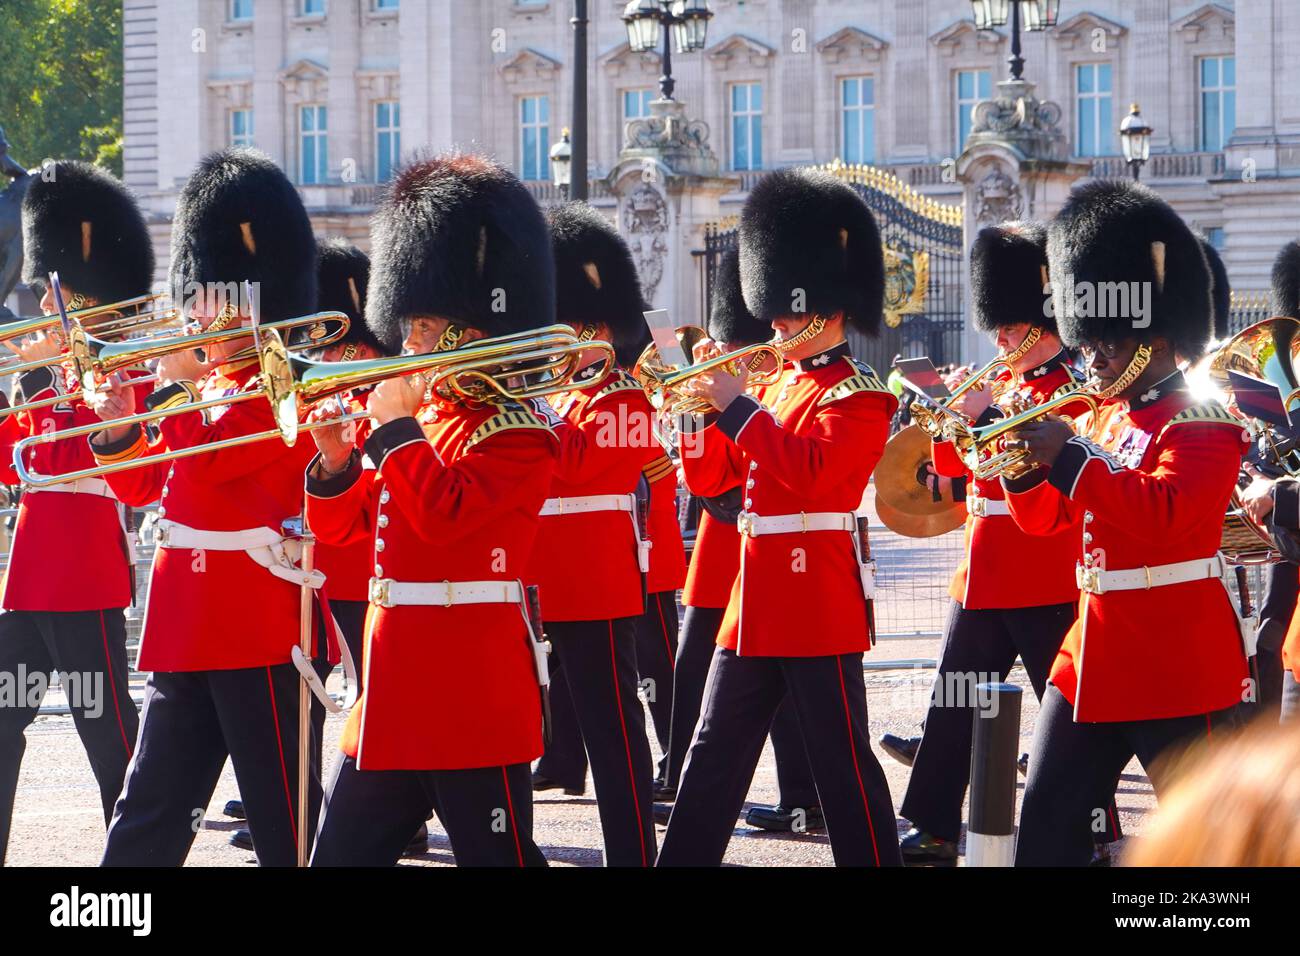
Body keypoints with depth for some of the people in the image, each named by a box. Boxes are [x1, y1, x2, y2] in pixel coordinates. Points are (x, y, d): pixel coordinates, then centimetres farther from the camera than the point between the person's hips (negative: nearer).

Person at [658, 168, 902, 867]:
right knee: (715, 754, 11)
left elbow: (809, 471, -24)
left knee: (841, 761, -3)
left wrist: (737, 406, -20)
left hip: (819, 605, -8)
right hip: (756, 602, 8)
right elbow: (710, 477, 17)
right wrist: (704, 402, 2)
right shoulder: (779, 387, 16)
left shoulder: (860, 395, -8)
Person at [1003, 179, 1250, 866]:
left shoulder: (1202, 424, -11)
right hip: (1092, 655, 8)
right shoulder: (1102, 421, 14)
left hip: (1177, 669, -8)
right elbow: (1044, 519, 17)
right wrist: (1026, 464, -3)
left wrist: (1068, 459, -27)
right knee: (1047, 825, 8)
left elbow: (1162, 513, -26)